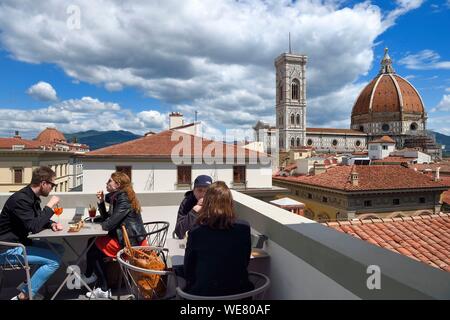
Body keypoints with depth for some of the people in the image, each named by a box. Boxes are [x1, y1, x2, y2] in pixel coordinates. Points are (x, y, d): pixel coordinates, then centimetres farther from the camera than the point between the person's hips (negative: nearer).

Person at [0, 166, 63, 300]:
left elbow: (39, 220, 18)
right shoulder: (21, 199, -24)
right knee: (54, 260, -20)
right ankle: (23, 296, -6)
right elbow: (34, 227, -29)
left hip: (20, 242, 10)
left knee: (59, 249, 4)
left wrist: (52, 224, -3)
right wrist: (50, 206, -22)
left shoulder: (33, 197, 6)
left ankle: (31, 283, 9)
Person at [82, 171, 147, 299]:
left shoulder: (124, 199, -18)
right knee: (93, 243, 10)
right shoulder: (116, 197, 10)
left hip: (131, 243, -9)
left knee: (94, 248, 1)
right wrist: (101, 202, 2)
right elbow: (107, 219, 13)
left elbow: (109, 224, -21)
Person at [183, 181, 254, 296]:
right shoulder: (244, 228, -11)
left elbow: (188, 270, -1)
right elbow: (246, 262, 4)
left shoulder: (196, 232, -14)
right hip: (238, 290, 2)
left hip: (204, 292, -1)